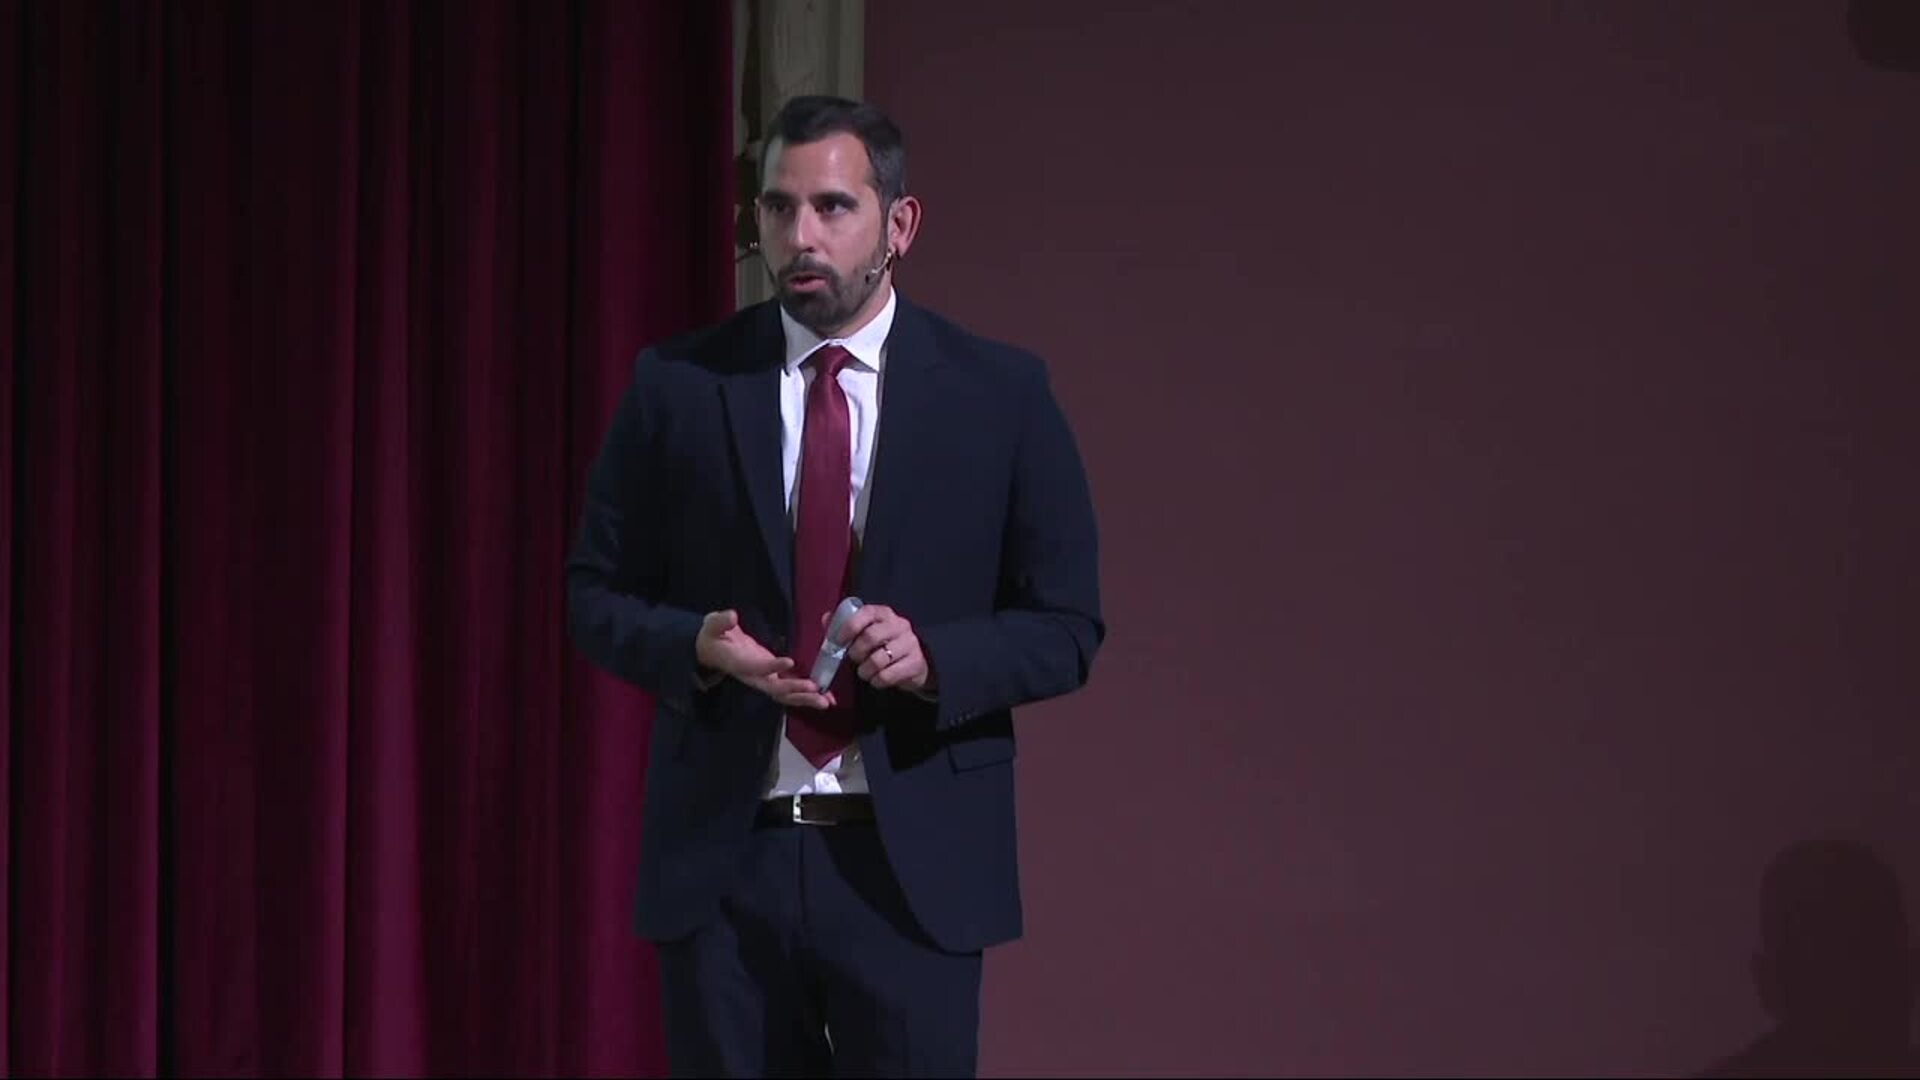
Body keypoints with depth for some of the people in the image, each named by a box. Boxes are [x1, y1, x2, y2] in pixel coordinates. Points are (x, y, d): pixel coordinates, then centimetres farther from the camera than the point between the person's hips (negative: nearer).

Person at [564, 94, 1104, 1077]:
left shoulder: (1001, 394, 1)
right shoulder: (677, 386, 3)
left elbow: (1065, 628, 3)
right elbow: (596, 597, 8)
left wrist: (934, 658, -17)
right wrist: (695, 646, -14)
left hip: (914, 865, -1)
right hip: (721, 857, 1)